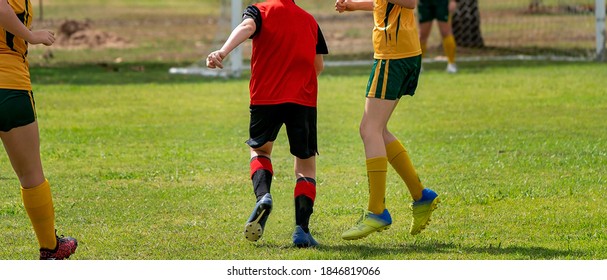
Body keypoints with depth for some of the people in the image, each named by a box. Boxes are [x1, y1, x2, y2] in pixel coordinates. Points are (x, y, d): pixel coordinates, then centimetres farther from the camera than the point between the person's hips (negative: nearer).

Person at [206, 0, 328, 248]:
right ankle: (302, 229, -5)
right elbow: (318, 66, 19)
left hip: (266, 97, -1)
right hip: (304, 99, 1)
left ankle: (262, 195, -6)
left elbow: (247, 27, -17)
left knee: (260, 150, 24)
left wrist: (223, 52, -32)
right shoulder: (309, 20, 17)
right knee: (306, 163, 11)